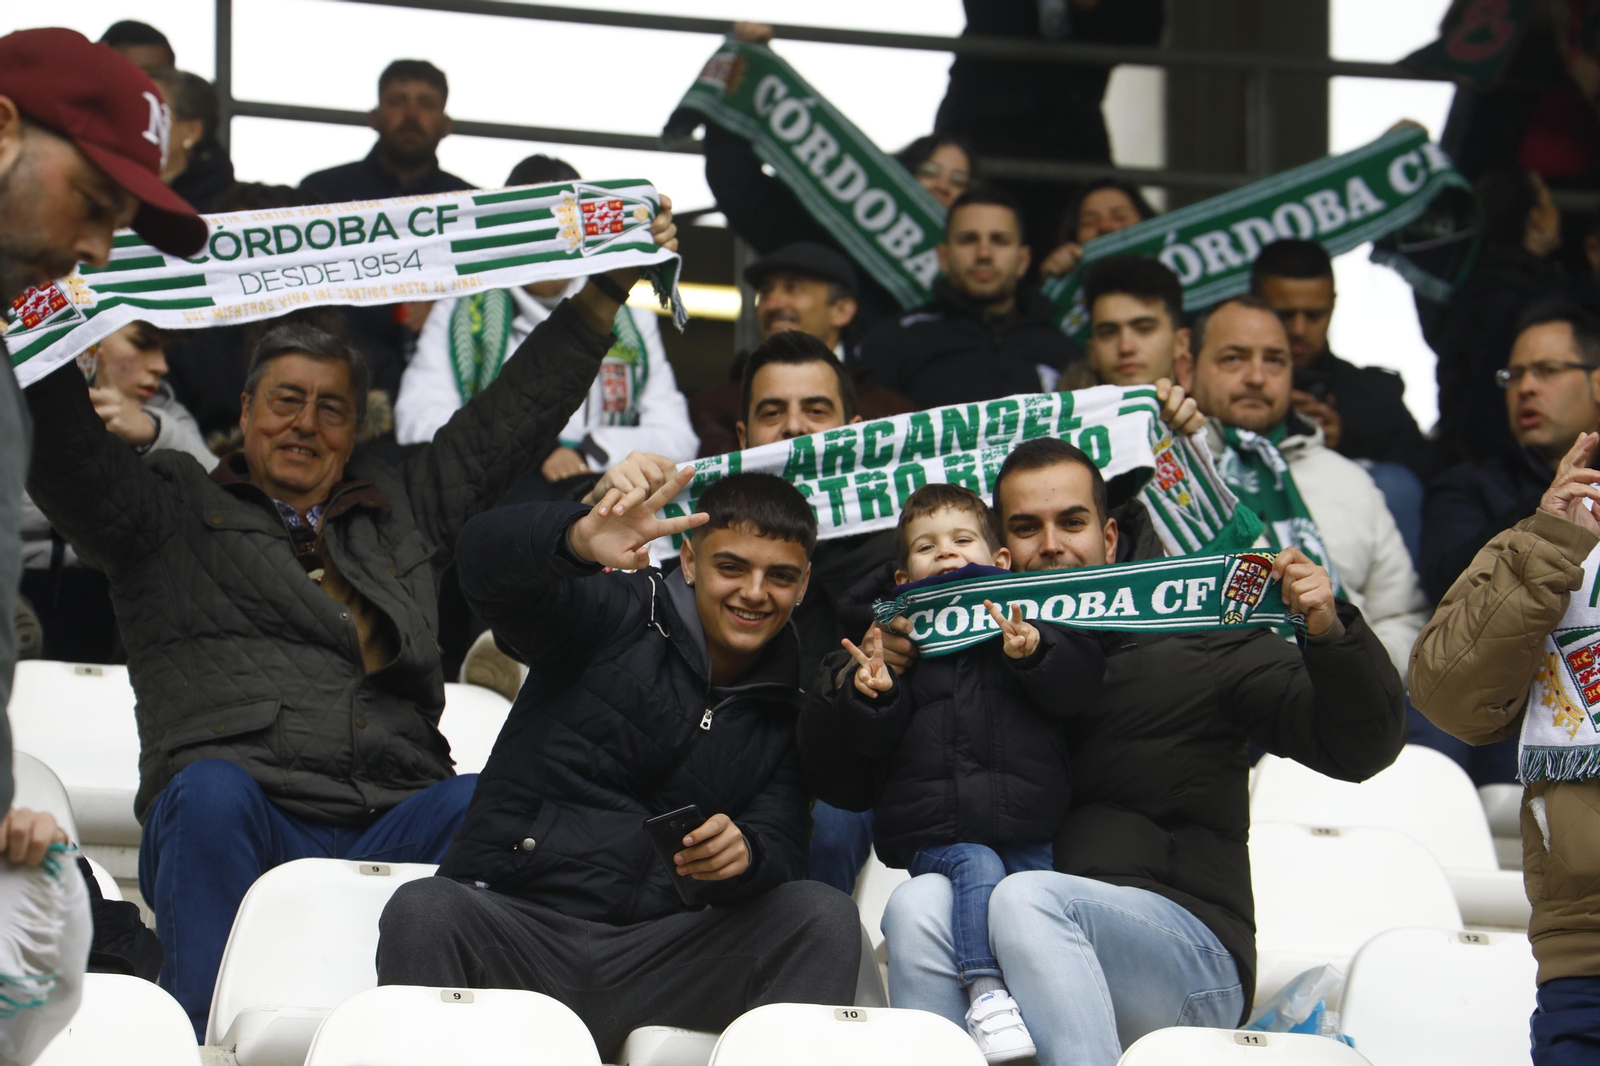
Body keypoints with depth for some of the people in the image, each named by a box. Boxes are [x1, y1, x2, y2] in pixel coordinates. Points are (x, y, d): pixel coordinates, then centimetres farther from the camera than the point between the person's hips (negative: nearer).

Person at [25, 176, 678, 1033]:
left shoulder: (403, 509, 31)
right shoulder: (172, 512, 20)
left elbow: (513, 417, 31)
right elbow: (66, 459, 5)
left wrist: (609, 290, 29)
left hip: (393, 826, 3)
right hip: (239, 820, -3)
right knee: (212, 793, -37)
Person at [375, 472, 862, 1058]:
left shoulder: (786, 710, 18)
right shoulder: (619, 616, 5)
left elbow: (782, 851, 8)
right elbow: (486, 555, -13)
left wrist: (744, 857, -20)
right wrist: (578, 541, -38)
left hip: (655, 959, 3)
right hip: (515, 922, -3)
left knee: (825, 916, -20)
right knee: (423, 912, -35)